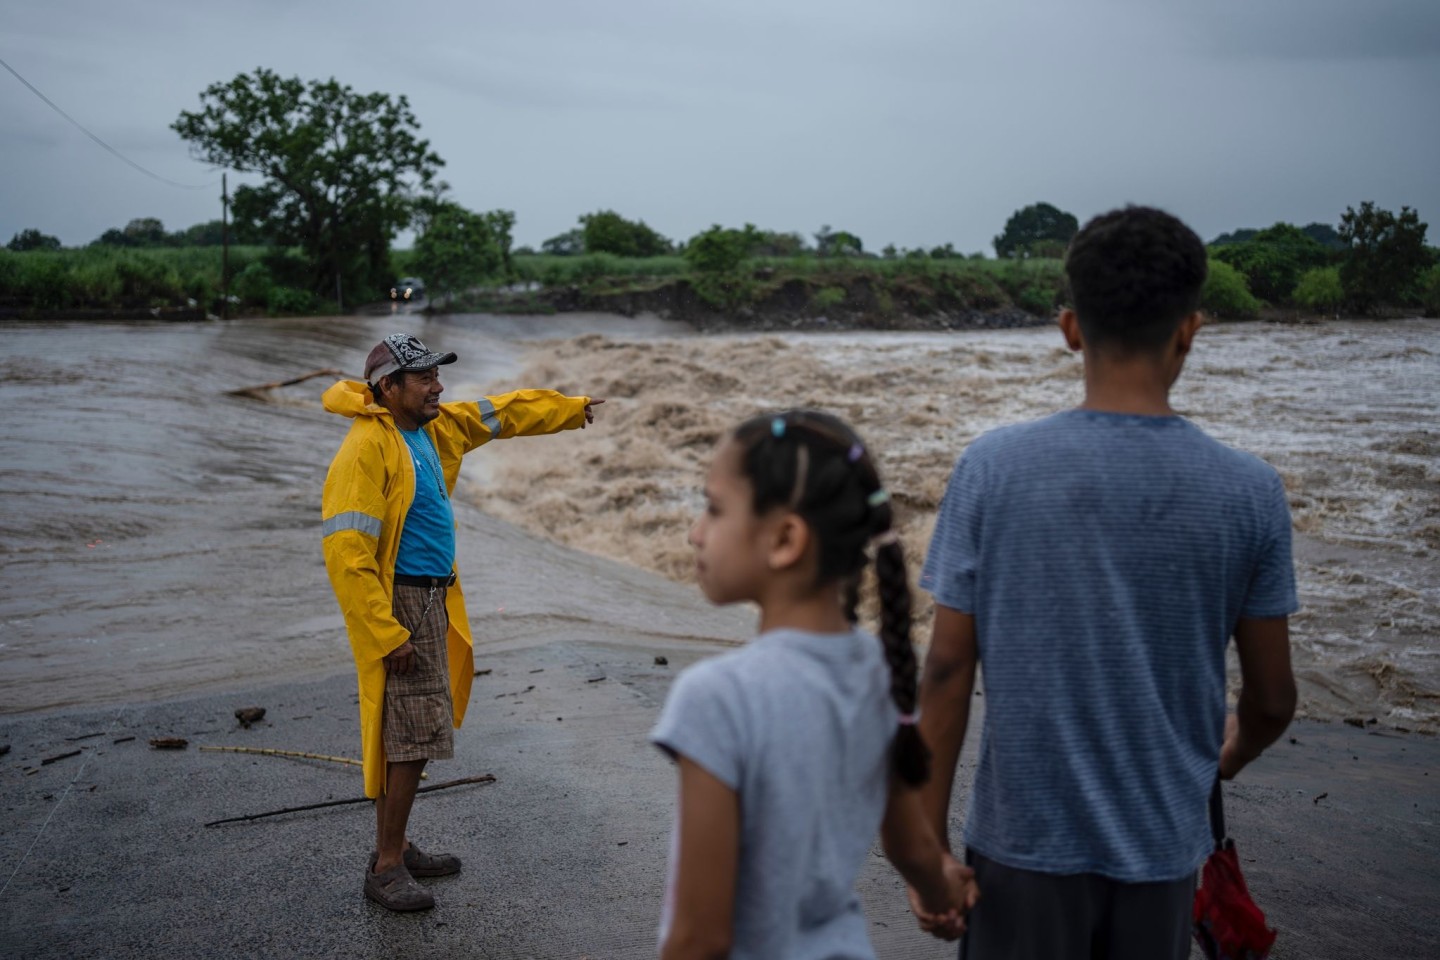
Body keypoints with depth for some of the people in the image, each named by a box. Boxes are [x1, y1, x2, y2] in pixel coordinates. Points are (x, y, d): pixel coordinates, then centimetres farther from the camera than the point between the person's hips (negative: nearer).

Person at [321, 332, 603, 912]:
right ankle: (386, 868, 4)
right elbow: (346, 552, -23)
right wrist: (386, 635, -24)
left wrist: (573, 408, 34)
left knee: (408, 734, 15)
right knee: (411, 734, -7)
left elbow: (500, 414, 25)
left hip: (433, 601, 9)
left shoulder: (433, 428, 9)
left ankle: (394, 848, 27)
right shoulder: (367, 447, -18)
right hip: (400, 604, -9)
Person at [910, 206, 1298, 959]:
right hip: (1162, 846, 2)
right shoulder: (1250, 492, -8)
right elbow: (1271, 699, 1)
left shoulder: (992, 468, -12)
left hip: (1023, 840, -1)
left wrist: (929, 843, -1)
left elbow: (948, 667, -10)